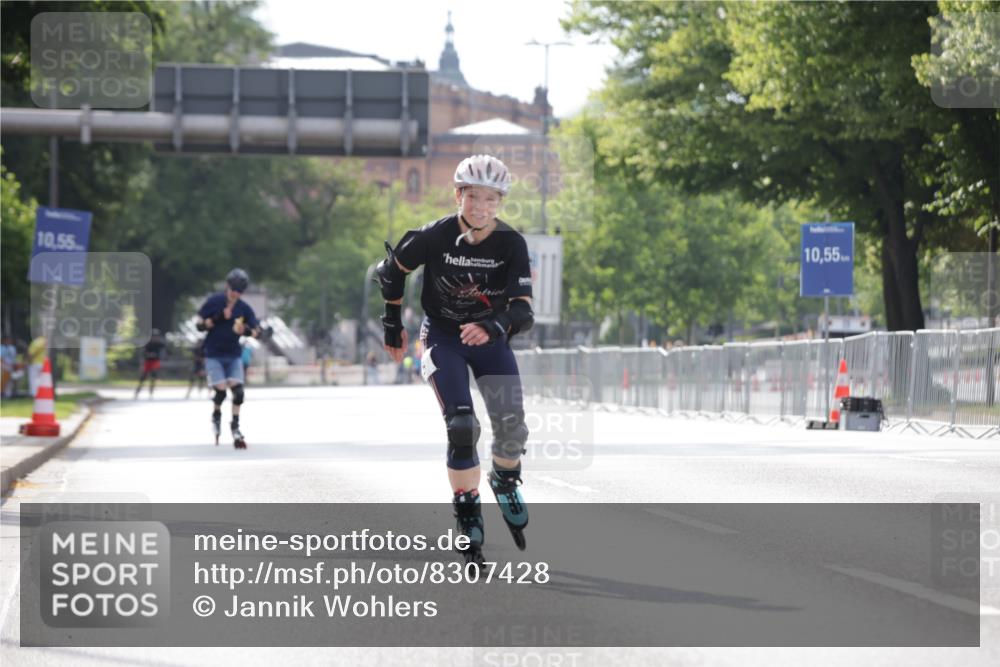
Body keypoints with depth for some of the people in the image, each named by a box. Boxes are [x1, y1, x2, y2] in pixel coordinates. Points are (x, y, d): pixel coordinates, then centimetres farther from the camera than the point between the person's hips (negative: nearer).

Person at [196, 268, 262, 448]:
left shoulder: (244, 308, -1)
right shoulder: (214, 302, -8)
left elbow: (257, 331, -1)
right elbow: (200, 325, -7)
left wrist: (246, 330, -24)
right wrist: (218, 318, -22)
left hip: (233, 355, 3)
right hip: (214, 354, -3)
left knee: (238, 391, -11)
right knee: (221, 391, -12)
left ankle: (235, 428, 1)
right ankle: (216, 416, 19)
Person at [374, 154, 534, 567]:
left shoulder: (511, 244, -18)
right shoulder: (435, 237, -20)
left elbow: (523, 310, -25)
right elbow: (391, 270, -1)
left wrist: (492, 327, -45)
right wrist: (393, 324, 7)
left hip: (490, 338, 2)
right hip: (443, 337, -2)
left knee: (512, 425, -9)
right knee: (461, 427, -18)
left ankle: (505, 480, 25)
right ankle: (467, 514, -4)